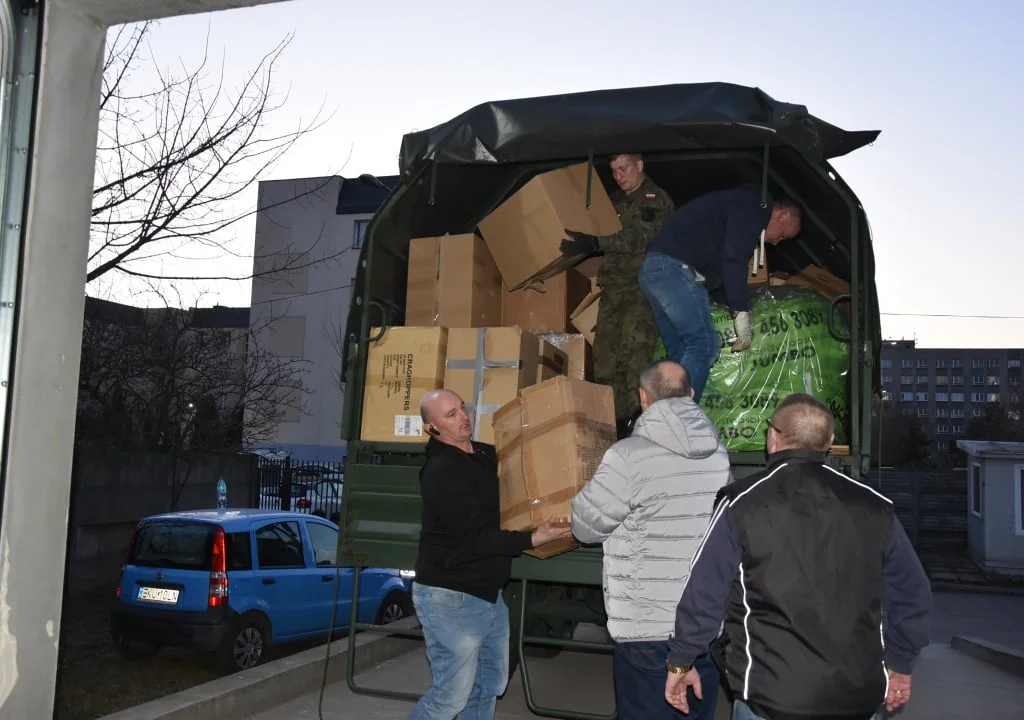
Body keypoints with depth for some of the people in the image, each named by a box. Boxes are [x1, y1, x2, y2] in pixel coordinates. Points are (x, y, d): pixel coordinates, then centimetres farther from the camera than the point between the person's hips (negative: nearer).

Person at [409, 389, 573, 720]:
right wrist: (533, 539, -28)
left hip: (487, 593, 9)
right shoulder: (441, 470, -19)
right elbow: (476, 537, -24)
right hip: (451, 597, -9)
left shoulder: (485, 455, 8)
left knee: (490, 684, 17)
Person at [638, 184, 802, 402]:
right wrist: (741, 312, -16)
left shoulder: (739, 202, 30)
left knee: (681, 353, 10)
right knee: (704, 346, -12)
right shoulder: (751, 206, -1)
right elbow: (734, 260, -16)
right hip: (677, 268, -10)